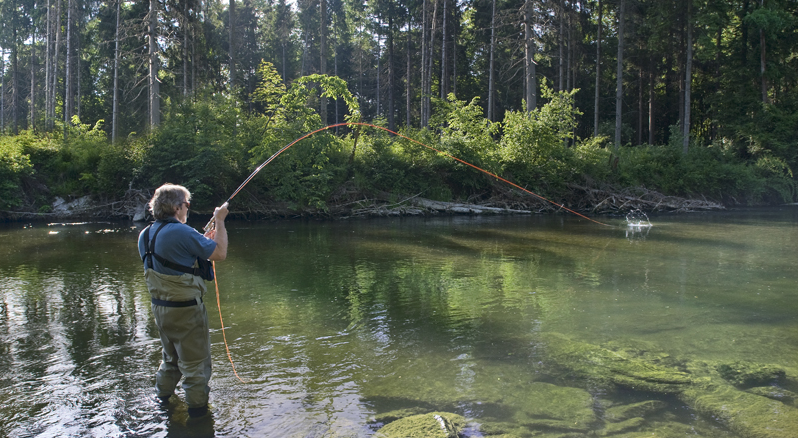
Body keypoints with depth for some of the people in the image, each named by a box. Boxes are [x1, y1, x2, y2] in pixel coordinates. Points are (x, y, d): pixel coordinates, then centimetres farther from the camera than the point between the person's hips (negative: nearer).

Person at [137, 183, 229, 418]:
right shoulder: (181, 232, -23)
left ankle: (161, 398, 39)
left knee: (171, 356, 27)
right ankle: (197, 405, 17)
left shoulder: (145, 235, 4)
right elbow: (220, 253, -17)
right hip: (186, 310, -8)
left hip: (160, 307, 8)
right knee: (195, 361, 7)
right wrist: (220, 221, -6)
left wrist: (202, 242, 14)